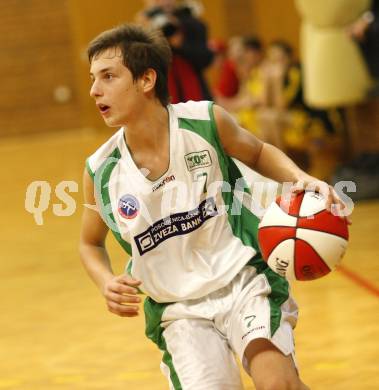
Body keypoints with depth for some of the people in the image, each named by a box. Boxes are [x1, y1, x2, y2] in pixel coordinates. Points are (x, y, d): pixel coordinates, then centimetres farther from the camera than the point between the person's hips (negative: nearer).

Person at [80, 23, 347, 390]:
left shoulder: (207, 122, -9)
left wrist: (302, 179, -7)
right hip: (177, 311, 2)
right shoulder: (100, 172, -6)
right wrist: (106, 283, -7)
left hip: (244, 281, -2)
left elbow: (258, 153, 13)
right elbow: (90, 243, 13)